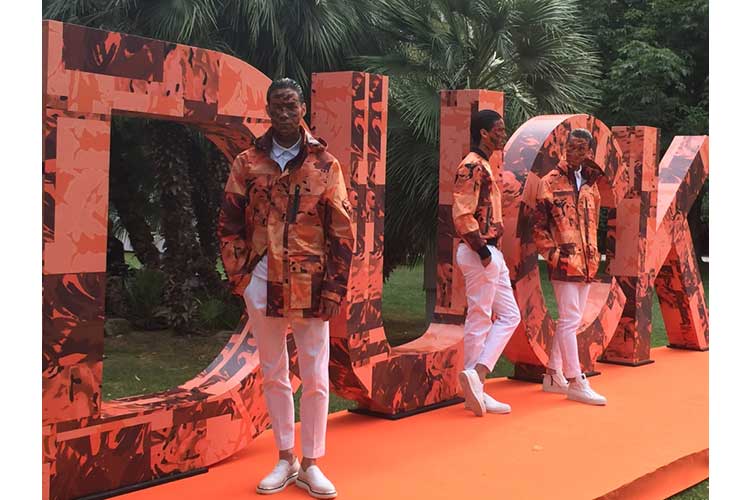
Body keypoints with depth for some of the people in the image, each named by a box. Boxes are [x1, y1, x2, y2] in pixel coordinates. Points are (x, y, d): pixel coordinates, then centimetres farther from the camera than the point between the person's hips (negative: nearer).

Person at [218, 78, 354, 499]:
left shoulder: (325, 164, 0)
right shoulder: (247, 163, 5)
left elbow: (342, 230, -1)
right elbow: (231, 222, 7)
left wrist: (334, 287, -6)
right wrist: (240, 275, -2)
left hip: (311, 285, -2)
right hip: (262, 282, 2)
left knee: (316, 378, 3)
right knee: (274, 376, 10)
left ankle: (310, 464, 16)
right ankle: (285, 459, 23)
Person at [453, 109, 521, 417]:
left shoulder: (483, 166, 19)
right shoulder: (472, 166, -13)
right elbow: (462, 214, -21)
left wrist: (490, 249, 14)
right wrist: (482, 250, -20)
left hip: (491, 254, 10)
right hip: (480, 253, -10)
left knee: (509, 316, 11)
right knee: (479, 320, -4)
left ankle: (475, 379, 9)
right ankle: (474, 380, 3)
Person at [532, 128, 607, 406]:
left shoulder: (590, 184, 14)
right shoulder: (550, 182, -4)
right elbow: (539, 226, -7)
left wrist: (593, 255, 14)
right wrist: (553, 255, -13)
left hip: (586, 262, 7)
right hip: (564, 262, -7)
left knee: (571, 320, 11)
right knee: (570, 319, -8)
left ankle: (553, 376, 21)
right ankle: (576, 383, -5)